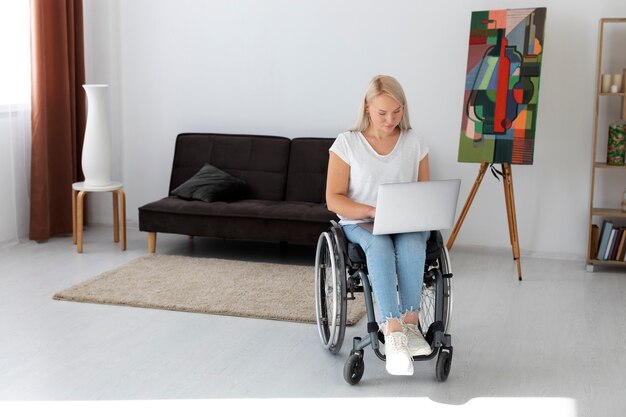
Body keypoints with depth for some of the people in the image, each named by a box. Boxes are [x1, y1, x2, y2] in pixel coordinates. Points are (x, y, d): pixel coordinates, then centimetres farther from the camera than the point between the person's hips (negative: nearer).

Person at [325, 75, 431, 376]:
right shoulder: (347, 143, 0)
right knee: (380, 246, -38)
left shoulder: (414, 144, 8)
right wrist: (373, 211, -18)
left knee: (411, 244, -36)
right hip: (360, 224, -2)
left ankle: (409, 322, -33)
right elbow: (333, 199, -3)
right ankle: (393, 333, -47)